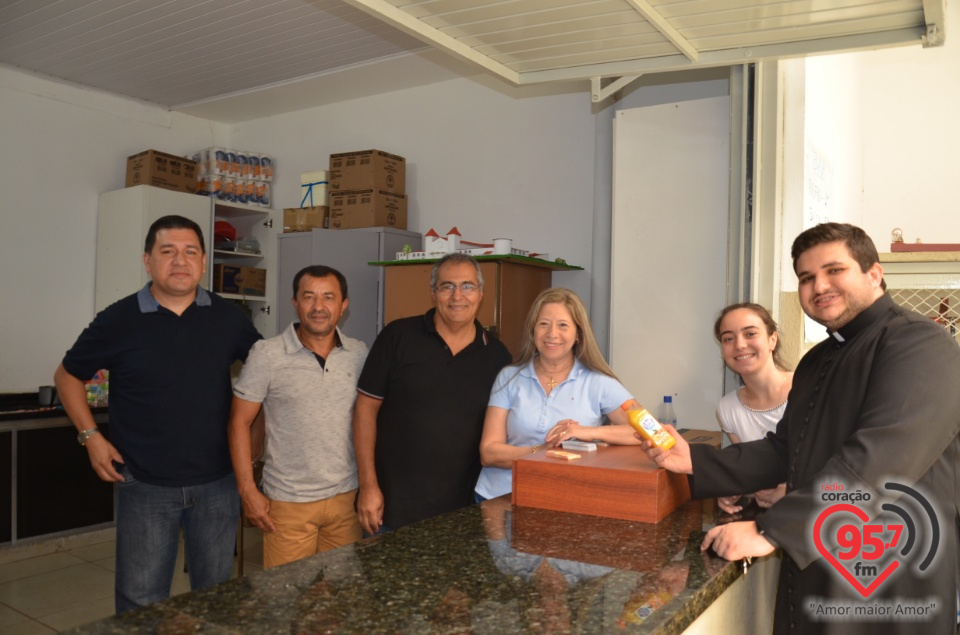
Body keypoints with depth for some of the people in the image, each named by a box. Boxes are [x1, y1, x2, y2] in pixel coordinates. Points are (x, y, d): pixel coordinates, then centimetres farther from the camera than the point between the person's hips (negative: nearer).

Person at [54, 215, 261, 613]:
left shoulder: (227, 317, -2)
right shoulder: (118, 320, -7)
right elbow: (68, 375, 8)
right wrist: (90, 436, -1)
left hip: (216, 484, 2)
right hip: (146, 487, -1)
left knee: (216, 597, 16)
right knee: (141, 604, 11)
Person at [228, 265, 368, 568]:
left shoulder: (360, 355, 1)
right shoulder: (266, 355, -8)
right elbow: (240, 423, -4)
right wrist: (248, 491, -7)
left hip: (347, 497, 3)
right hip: (288, 501, -3)